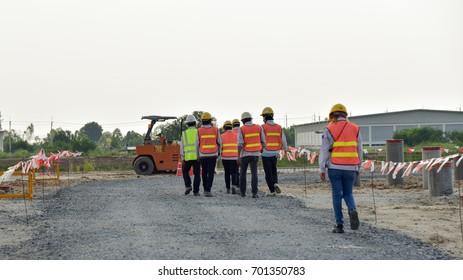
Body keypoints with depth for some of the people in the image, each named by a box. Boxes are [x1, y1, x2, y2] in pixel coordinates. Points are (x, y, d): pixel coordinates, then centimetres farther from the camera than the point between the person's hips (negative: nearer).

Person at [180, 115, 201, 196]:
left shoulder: (184, 133, 4)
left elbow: (182, 147, 1)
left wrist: (182, 159, 3)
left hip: (187, 157, 1)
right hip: (197, 157, -1)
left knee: (185, 172, 19)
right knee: (197, 174, 6)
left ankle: (188, 186, 0)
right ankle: (196, 191, 2)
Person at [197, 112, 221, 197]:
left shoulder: (199, 131, -3)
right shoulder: (215, 129, -1)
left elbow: (197, 144, -2)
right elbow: (219, 142, 6)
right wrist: (219, 151, 23)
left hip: (203, 155, 1)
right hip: (213, 154, -1)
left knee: (204, 172, 16)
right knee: (210, 173, -3)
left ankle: (205, 189, 21)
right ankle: (208, 190, -13)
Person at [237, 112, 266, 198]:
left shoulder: (242, 129, -7)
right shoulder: (258, 127, 2)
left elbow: (240, 144, -15)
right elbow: (263, 141, 4)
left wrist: (238, 157, -14)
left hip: (245, 154, -2)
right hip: (255, 154, 2)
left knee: (243, 173, 14)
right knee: (254, 173, -2)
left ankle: (243, 192, 18)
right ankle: (254, 193, -12)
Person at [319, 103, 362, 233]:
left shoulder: (330, 130, -3)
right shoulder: (355, 129, 7)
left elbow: (324, 151, -4)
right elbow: (359, 150, 11)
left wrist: (322, 169, 0)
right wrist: (358, 168, 19)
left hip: (334, 168, -2)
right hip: (350, 168, 2)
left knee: (337, 195, 4)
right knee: (348, 193, 15)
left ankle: (339, 225, 3)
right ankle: (352, 210, -15)